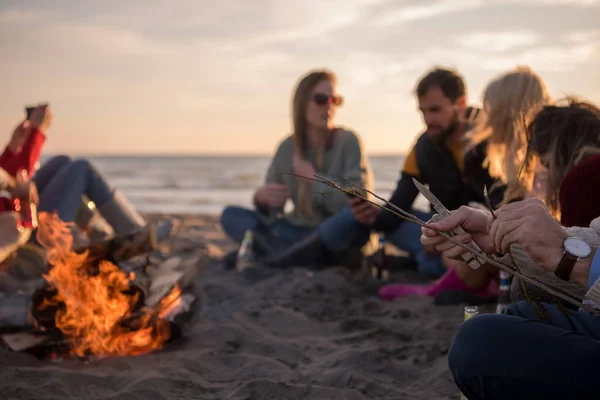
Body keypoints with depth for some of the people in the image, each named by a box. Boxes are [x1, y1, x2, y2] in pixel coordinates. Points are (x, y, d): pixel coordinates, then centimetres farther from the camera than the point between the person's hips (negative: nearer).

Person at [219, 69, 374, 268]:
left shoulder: (348, 141, -9)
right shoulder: (287, 148, 1)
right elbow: (271, 212, 5)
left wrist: (314, 178, -17)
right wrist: (261, 197, -18)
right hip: (300, 232, 4)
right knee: (231, 215, -10)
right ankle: (308, 256, -28)